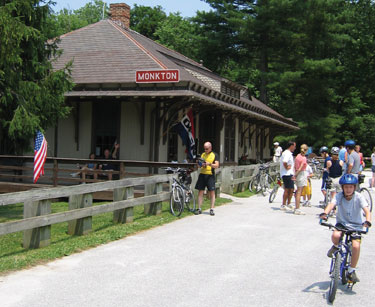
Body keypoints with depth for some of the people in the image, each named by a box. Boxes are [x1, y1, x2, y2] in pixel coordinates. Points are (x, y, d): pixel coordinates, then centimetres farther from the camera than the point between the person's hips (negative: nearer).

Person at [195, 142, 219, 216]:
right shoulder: (202, 154, 15)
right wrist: (199, 164, -4)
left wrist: (209, 164, -21)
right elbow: (199, 166, 19)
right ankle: (199, 209, 6)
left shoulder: (214, 155, 4)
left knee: (212, 192, -4)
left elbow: (217, 165, -5)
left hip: (210, 175, -3)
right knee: (200, 191, 2)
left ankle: (212, 209, -1)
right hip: (202, 174, 3)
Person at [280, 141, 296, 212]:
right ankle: (283, 205, 0)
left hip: (289, 174, 10)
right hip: (287, 174, -10)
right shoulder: (287, 153, -15)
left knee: (291, 190, 13)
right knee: (287, 189, -6)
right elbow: (284, 162, -31)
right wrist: (287, 168, -17)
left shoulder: (289, 153, 19)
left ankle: (288, 204, 20)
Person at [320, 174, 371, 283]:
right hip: (342, 223, 1)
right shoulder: (339, 196, -10)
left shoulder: (358, 197, -12)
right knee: (335, 235, -32)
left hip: (356, 226, 0)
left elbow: (366, 210, -24)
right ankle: (336, 246, 6)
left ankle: (351, 272, -1)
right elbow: (332, 204, -27)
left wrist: (367, 221, -44)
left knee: (356, 246, -22)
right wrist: (325, 213, -48)